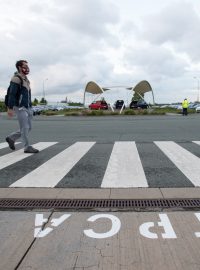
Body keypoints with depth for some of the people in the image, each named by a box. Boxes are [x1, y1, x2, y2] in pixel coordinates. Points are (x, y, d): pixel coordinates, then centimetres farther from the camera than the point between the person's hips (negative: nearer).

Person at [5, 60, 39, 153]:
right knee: (24, 128, -5)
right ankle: (27, 147, 4)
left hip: (27, 108, 9)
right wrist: (10, 108, -21)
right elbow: (12, 94, -16)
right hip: (20, 108, -9)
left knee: (28, 128, 11)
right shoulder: (16, 78, -10)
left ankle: (11, 138, 25)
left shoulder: (25, 79, 17)